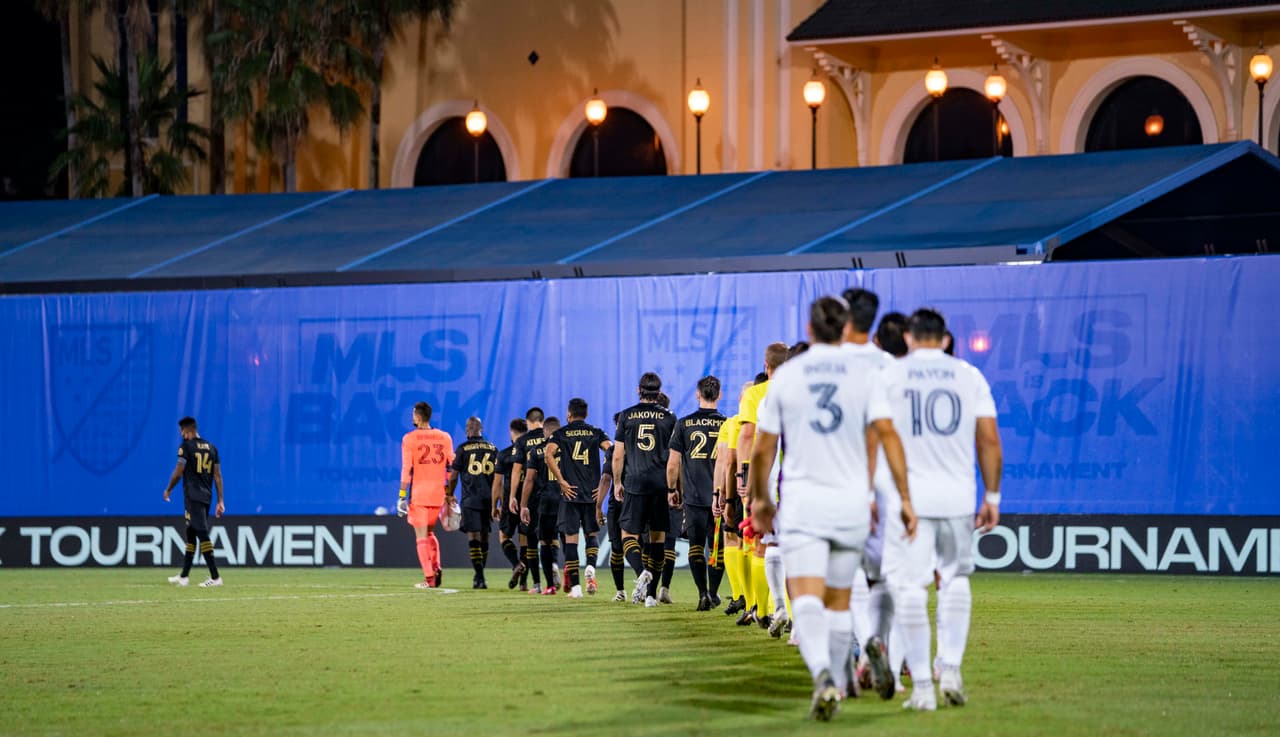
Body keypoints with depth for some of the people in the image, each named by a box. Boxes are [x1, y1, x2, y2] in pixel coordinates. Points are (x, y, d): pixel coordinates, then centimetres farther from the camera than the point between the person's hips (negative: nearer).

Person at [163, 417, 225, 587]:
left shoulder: (186, 447, -7)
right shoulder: (211, 447, 13)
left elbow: (178, 472, -8)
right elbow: (217, 476, 10)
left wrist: (168, 490, 9)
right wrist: (220, 501, 11)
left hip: (193, 497, -7)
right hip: (207, 497, 7)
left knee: (202, 534, -12)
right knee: (191, 534, 17)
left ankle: (215, 576, -20)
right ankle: (184, 576, 24)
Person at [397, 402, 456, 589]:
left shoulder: (410, 438, -5)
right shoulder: (444, 438, 7)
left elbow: (406, 470, -10)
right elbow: (451, 468, 7)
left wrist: (402, 496, -7)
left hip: (418, 494, -4)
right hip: (438, 493, 4)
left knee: (422, 537, 1)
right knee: (430, 533, 21)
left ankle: (429, 578, -5)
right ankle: (436, 568, 1)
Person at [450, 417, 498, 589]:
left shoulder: (462, 449, -2)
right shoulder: (492, 449, 8)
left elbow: (454, 476, 0)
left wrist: (450, 495, 15)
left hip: (470, 499, -4)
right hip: (488, 498, 4)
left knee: (473, 537, -6)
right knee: (484, 536, 14)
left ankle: (480, 577, -18)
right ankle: (479, 575, 25)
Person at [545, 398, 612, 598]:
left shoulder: (561, 434, 5)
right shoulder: (596, 433, 8)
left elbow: (549, 454, -14)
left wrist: (561, 481, -10)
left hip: (571, 492, -1)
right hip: (593, 492, 1)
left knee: (571, 538, 2)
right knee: (592, 534, 17)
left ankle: (575, 587, -3)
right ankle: (591, 567, -12)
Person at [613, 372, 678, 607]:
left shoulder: (627, 416, 2)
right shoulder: (669, 418, 3)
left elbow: (618, 455, 3)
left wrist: (617, 483, 13)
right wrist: (673, 488, 8)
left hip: (635, 484, -1)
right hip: (661, 485, 1)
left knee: (629, 535, 4)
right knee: (657, 537, 9)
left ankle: (642, 572, -26)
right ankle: (651, 594, 7)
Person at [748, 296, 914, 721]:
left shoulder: (786, 375, 2)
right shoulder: (864, 374, 1)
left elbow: (762, 450, 6)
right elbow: (887, 434, -9)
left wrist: (760, 499, 22)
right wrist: (905, 499, -7)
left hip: (801, 499, -2)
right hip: (852, 502, 2)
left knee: (807, 599, -13)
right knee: (838, 600, 17)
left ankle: (822, 674, -36)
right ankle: (836, 684, 25)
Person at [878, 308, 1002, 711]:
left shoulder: (890, 375, 2)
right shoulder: (969, 376, 7)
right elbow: (990, 441, 5)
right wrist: (992, 497, 12)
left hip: (908, 495, -2)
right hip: (958, 495, 2)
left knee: (909, 586, 1)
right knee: (956, 578, 19)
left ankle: (922, 686, -2)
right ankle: (950, 669, 8)